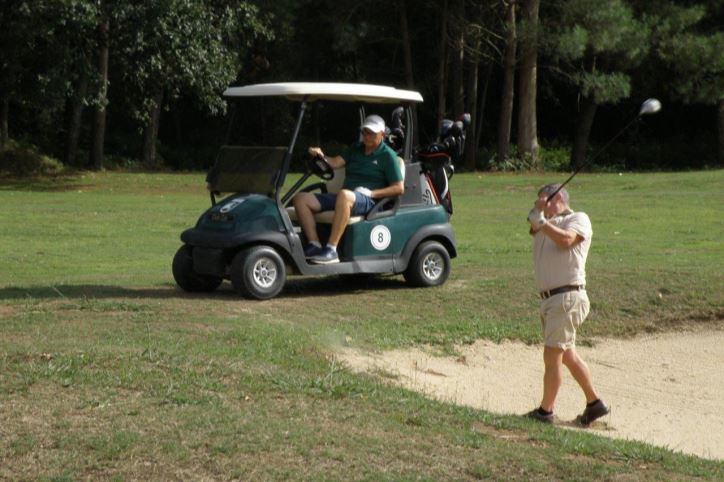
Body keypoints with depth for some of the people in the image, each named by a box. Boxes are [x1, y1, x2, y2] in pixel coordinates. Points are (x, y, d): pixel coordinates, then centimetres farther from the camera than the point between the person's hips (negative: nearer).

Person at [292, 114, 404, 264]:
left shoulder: (388, 155, 5)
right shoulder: (355, 149, 23)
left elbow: (399, 188, -1)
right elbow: (335, 162, 7)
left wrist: (371, 193, -11)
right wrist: (321, 156, -14)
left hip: (368, 201, -7)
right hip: (344, 198, 7)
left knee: (345, 195, -42)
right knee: (300, 198, -8)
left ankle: (331, 249, -42)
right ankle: (314, 245, -18)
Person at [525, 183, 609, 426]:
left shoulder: (579, 219, 0)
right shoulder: (548, 224, 20)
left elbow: (565, 240, -19)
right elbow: (534, 230, -2)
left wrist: (542, 221, -14)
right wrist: (537, 213, -18)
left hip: (567, 297, -8)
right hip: (550, 299, 8)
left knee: (552, 355, -7)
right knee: (567, 356, 15)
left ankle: (546, 410, -1)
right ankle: (594, 402, 25)